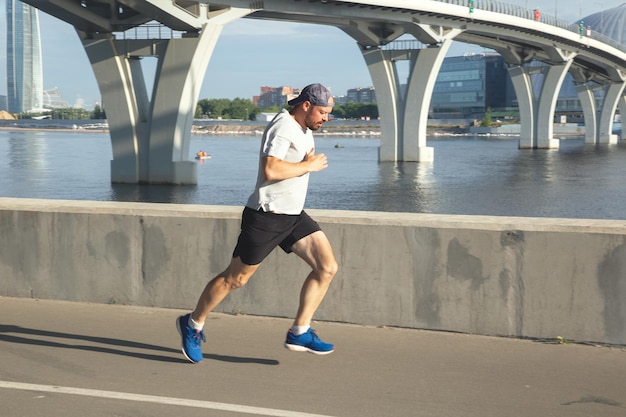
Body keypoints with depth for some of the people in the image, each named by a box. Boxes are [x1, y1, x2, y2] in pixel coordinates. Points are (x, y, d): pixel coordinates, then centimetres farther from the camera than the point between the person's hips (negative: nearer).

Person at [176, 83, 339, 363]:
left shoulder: (304, 130, 12)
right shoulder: (282, 128, -18)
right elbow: (270, 170, -33)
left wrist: (311, 159, 7)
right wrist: (309, 165, -21)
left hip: (294, 216, 9)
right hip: (266, 217, -9)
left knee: (327, 267, -5)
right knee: (235, 279, 3)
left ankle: (299, 333, 1)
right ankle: (192, 324, 24)